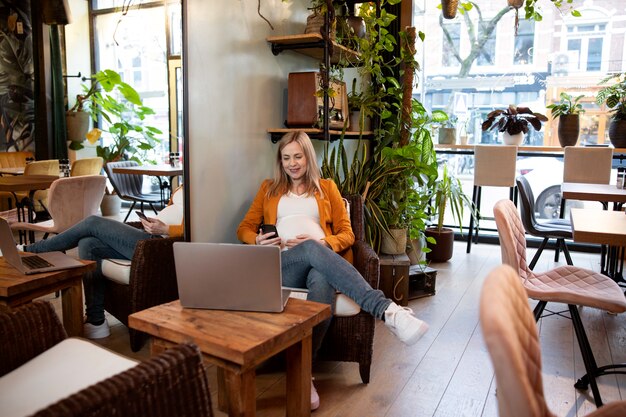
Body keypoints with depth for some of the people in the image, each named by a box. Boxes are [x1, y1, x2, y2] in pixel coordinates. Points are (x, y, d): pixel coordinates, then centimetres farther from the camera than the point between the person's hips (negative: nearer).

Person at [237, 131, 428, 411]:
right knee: (311, 249, -39)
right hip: (282, 264, 0)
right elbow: (244, 228, 19)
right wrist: (257, 240, -6)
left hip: (321, 261, 1)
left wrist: (323, 243, -9)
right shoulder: (269, 188, 24)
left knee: (323, 283, -41)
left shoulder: (326, 187, 22)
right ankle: (387, 310, -51)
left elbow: (347, 234, 14)